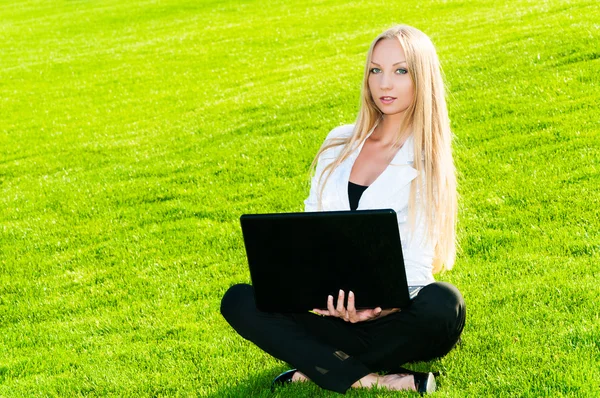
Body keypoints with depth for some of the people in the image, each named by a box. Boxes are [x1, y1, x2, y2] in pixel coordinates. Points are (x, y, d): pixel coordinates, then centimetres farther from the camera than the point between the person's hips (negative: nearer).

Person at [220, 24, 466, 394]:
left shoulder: (426, 163, -2)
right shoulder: (340, 143, 11)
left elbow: (417, 265, -11)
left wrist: (377, 305, -32)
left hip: (393, 315, -3)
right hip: (333, 311, 4)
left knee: (442, 305, -35)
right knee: (238, 301, -19)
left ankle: (320, 365, -21)